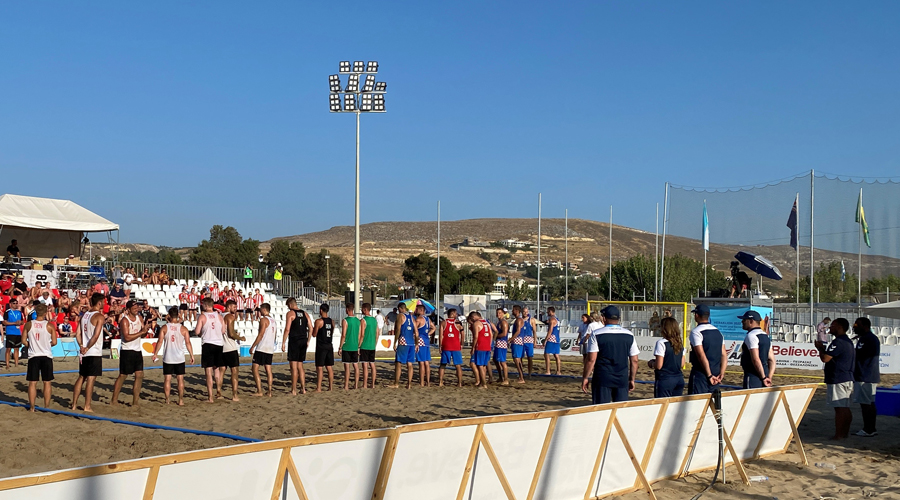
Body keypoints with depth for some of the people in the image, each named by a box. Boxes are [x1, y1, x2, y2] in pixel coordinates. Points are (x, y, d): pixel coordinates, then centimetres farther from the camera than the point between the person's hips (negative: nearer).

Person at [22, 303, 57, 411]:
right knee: (47, 382, 7)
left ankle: (32, 407, 9)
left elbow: (23, 341, 1)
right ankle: (46, 407, 9)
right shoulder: (50, 326, -6)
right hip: (46, 356, -1)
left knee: (32, 383, 7)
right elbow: (54, 342, -5)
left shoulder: (28, 324, -2)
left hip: (33, 356, 1)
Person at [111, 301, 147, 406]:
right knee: (122, 376, -1)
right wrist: (141, 332, -21)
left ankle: (135, 401, 8)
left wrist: (144, 330, -7)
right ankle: (114, 400, 9)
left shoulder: (139, 317, 9)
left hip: (137, 350, 7)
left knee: (139, 375, 2)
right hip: (127, 351, -7)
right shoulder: (124, 320, -13)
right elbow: (127, 337, -23)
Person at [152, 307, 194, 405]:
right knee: (180, 379, 6)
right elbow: (188, 343, -3)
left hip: (168, 358, 0)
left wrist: (155, 354, 4)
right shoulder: (183, 328, -2)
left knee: (167, 379, 6)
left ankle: (167, 400, 8)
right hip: (180, 358, 0)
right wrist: (192, 355, 5)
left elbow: (160, 342, -5)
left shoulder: (164, 328, -3)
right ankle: (181, 400, 6)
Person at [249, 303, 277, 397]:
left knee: (255, 369, -4)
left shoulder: (263, 320, -11)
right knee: (268, 370, 9)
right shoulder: (273, 321, 15)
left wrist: (252, 346, -12)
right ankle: (269, 392, 8)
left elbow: (260, 335, -16)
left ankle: (259, 391, -10)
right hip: (270, 349, 8)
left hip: (262, 348, -8)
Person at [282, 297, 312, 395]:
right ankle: (303, 389, 15)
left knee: (294, 367, -3)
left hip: (294, 341, -6)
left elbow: (287, 329, -13)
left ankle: (293, 390, -3)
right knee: (300, 366, 15)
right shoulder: (305, 313, 12)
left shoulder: (290, 313, -6)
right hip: (303, 341, 6)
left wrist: (283, 343, -9)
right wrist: (308, 341, 17)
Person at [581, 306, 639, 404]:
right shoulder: (629, 335, 5)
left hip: (602, 379, -3)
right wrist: (632, 379, 16)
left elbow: (591, 360, -9)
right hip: (622, 380, 3)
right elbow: (634, 361, 6)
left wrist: (585, 378, -1)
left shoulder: (597, 334, -6)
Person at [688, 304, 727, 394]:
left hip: (700, 375, -7)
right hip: (715, 373, 7)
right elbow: (724, 356, 8)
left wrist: (709, 375, -16)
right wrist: (721, 374, 2)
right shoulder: (718, 332, 13)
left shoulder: (696, 332, -11)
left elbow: (702, 356, -18)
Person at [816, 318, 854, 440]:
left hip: (837, 380, -10)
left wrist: (820, 348, -6)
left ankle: (838, 434, -5)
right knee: (845, 408, 14)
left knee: (839, 408, -7)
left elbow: (825, 358, -21)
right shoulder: (849, 342, 16)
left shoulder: (838, 342, -18)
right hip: (848, 378, 10)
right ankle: (845, 432, 20)